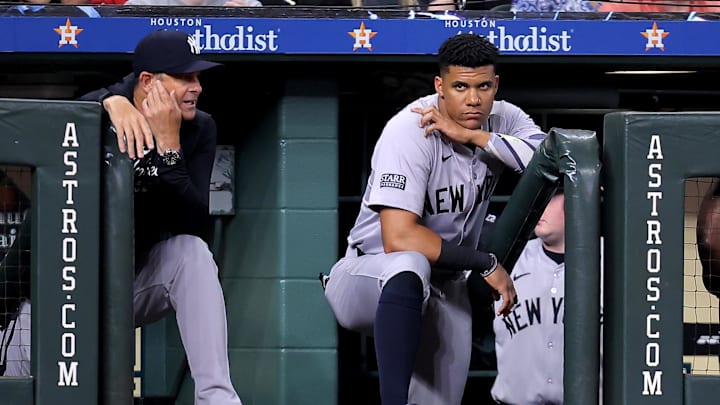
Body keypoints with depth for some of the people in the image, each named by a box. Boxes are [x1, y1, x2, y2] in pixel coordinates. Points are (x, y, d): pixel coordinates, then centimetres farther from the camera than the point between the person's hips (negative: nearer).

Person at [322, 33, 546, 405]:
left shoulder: (502, 121, -4)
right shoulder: (411, 131, -22)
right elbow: (399, 239, -31)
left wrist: (471, 136, -29)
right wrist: (485, 264, -25)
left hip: (444, 290, 7)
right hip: (370, 274, -7)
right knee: (410, 267, -40)